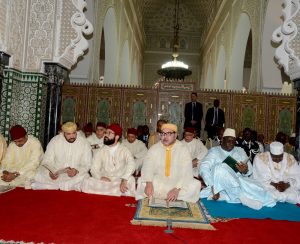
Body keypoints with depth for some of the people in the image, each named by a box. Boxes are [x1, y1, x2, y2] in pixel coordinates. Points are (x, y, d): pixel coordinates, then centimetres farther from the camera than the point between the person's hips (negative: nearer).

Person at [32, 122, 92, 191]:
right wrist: (50, 172, -25)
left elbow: (86, 165, -5)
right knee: (39, 175, -25)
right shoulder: (54, 141, -2)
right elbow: (47, 161, -3)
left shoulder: (84, 143, -5)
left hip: (76, 175, -1)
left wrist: (77, 171, -26)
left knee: (85, 177, -32)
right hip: (56, 173, 2)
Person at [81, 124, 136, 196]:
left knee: (130, 181, -35)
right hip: (104, 182, 3)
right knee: (87, 182, -25)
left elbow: (131, 164, -17)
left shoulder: (124, 150, 2)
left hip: (120, 181, -3)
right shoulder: (101, 151, 11)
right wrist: (101, 177, -19)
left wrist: (124, 180, -35)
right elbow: (94, 169, 4)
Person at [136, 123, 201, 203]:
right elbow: (147, 167, -12)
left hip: (177, 182, 0)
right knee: (142, 182, -25)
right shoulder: (154, 149, -1)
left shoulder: (183, 150, -7)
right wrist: (149, 183, -32)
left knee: (195, 185, -26)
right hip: (158, 183, 1)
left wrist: (177, 189, -31)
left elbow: (186, 173, -15)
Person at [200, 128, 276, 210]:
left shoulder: (240, 151, 18)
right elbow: (203, 168, -9)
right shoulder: (214, 151, 5)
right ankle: (242, 197, -29)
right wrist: (213, 186, -24)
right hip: (221, 184, -1)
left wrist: (245, 171, -16)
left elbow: (250, 169, 10)